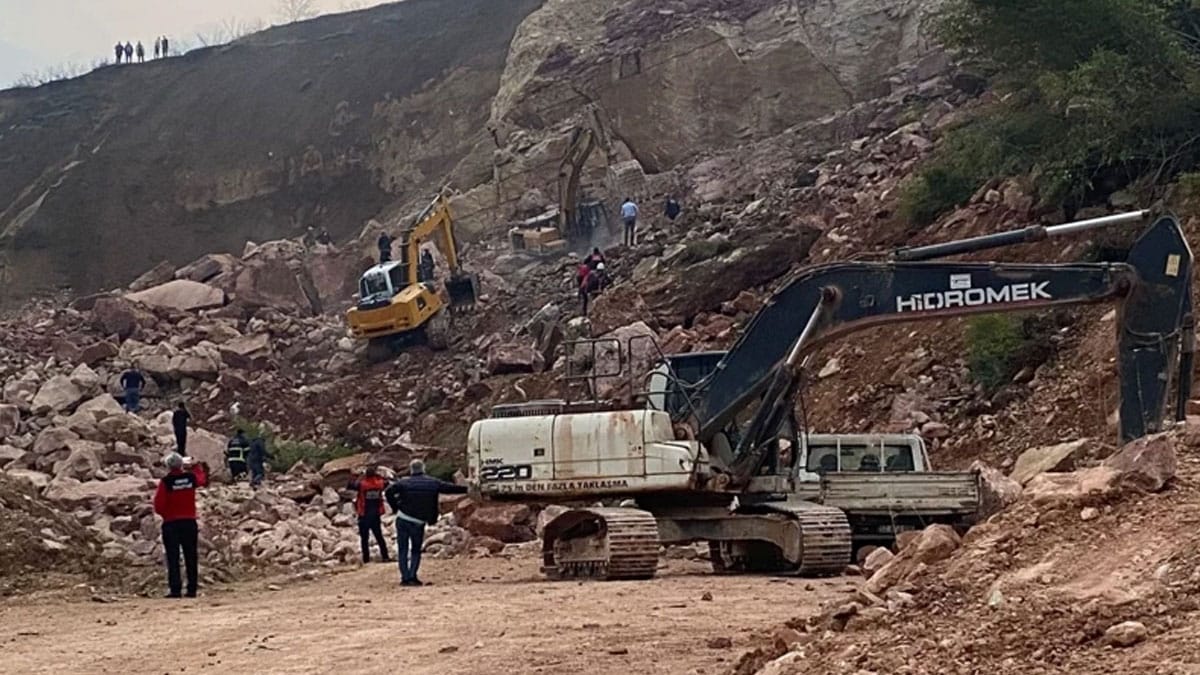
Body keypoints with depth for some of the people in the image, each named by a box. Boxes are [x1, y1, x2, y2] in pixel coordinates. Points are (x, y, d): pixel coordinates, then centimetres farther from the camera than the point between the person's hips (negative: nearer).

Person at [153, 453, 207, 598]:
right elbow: (203, 479, 23)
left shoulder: (166, 482, -11)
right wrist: (195, 467, 35)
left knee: (173, 558, -1)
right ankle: (192, 589, 8)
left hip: (171, 523, -3)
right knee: (191, 557, 9)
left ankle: (175, 589, -7)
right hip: (189, 522, 3)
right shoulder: (191, 478, -1)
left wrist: (166, 514, 8)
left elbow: (158, 506, -11)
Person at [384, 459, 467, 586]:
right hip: (419, 523, 1)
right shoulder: (433, 483, 3)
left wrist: (395, 507, -1)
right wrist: (468, 489, 19)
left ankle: (405, 578, 2)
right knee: (416, 551, 13)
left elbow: (388, 492, -11)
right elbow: (450, 488, 9)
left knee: (403, 550, 7)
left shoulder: (404, 482, 0)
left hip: (403, 519, -1)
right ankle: (412, 577, -1)